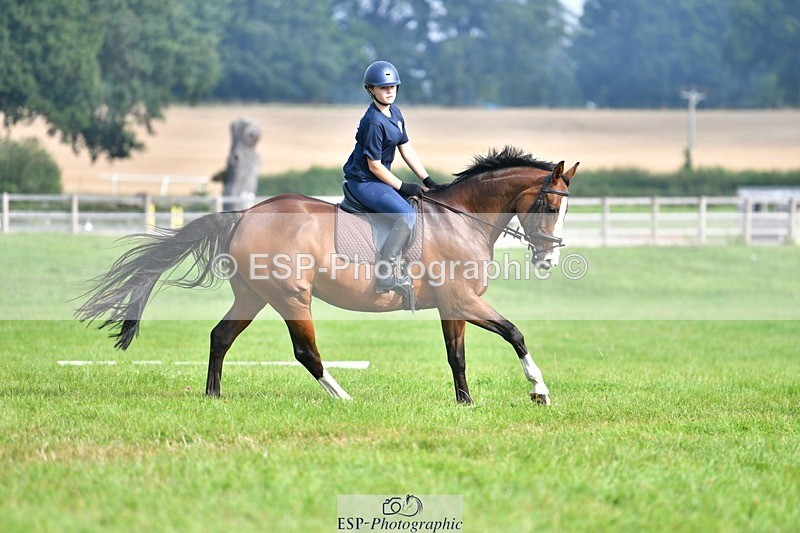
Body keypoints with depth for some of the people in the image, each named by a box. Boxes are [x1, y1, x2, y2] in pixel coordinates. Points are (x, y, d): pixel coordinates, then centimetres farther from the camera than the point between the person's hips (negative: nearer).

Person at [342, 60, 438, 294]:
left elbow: (407, 150, 12)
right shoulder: (374, 122, -22)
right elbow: (374, 166, -20)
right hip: (364, 181, -10)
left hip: (379, 179, 10)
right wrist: (403, 187, -14)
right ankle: (387, 274, -25)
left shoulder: (395, 113, 7)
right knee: (407, 215, -23)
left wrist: (427, 181, 7)